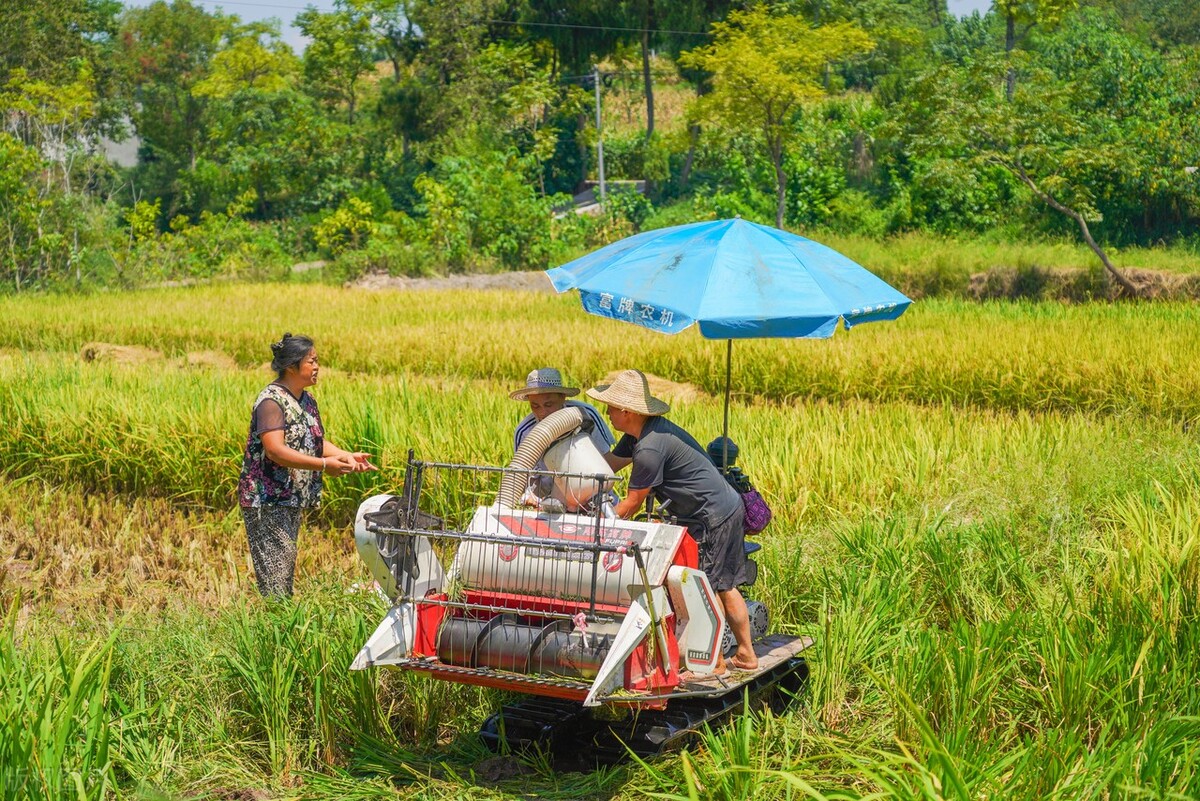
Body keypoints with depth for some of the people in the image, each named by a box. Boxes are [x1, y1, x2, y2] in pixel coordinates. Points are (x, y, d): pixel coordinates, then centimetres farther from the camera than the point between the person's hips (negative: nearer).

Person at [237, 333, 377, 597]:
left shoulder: (307, 400, 11)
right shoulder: (271, 401, -18)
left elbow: (316, 442, 14)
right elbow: (275, 450, -27)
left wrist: (347, 456, -3)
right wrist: (323, 465, -29)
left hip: (293, 499, 10)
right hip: (267, 501, -9)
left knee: (288, 566, 14)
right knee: (274, 569, -9)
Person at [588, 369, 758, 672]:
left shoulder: (650, 448, -24)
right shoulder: (639, 434, 7)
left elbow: (632, 504, -16)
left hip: (712, 518, -10)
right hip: (729, 508, 10)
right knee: (725, 586, 16)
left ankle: (715, 662, 12)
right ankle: (746, 655, 25)